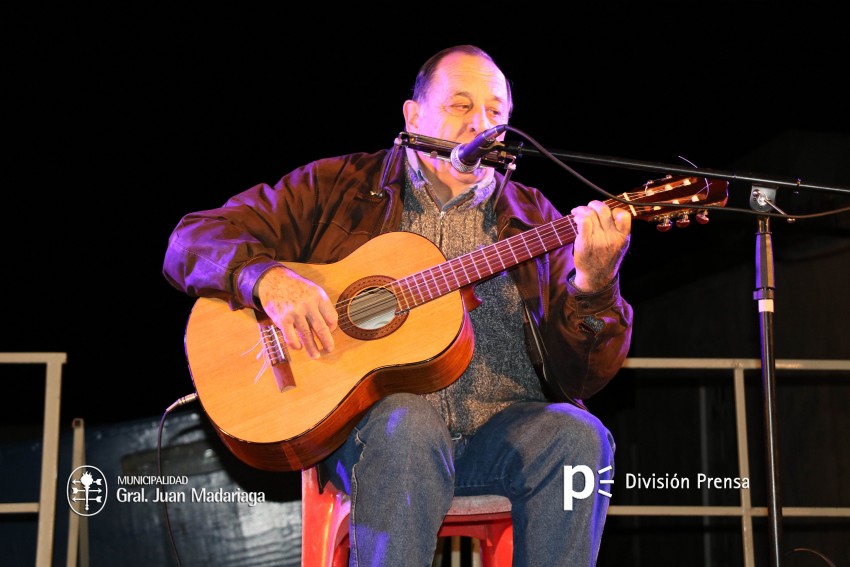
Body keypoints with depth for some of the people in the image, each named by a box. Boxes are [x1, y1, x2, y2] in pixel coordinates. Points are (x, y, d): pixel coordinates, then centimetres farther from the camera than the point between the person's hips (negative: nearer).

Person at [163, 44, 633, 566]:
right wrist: (267, 278, -15)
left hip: (505, 427, 2)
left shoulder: (534, 220, 15)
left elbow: (583, 375, 7)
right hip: (367, 420, -2)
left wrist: (593, 283, -13)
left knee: (577, 436, -28)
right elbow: (192, 240, 6)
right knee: (407, 425, -35)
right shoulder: (336, 186, 11)